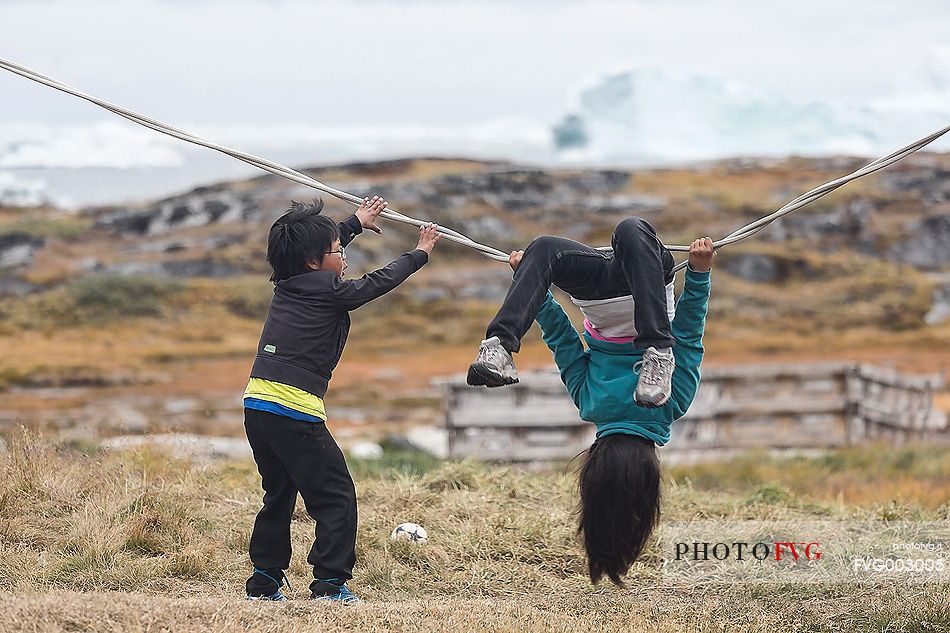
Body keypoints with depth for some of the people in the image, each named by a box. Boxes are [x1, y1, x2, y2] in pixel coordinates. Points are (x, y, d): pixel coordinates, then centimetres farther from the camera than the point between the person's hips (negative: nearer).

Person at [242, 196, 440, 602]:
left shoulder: (287, 282, 13)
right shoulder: (329, 291, -6)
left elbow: (311, 251, 34)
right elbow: (381, 281, 8)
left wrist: (357, 222, 47)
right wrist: (420, 253, 24)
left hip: (256, 404, 8)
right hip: (295, 411, -8)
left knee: (278, 496, 20)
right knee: (336, 497, 0)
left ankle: (264, 583, 19)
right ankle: (330, 584, -6)